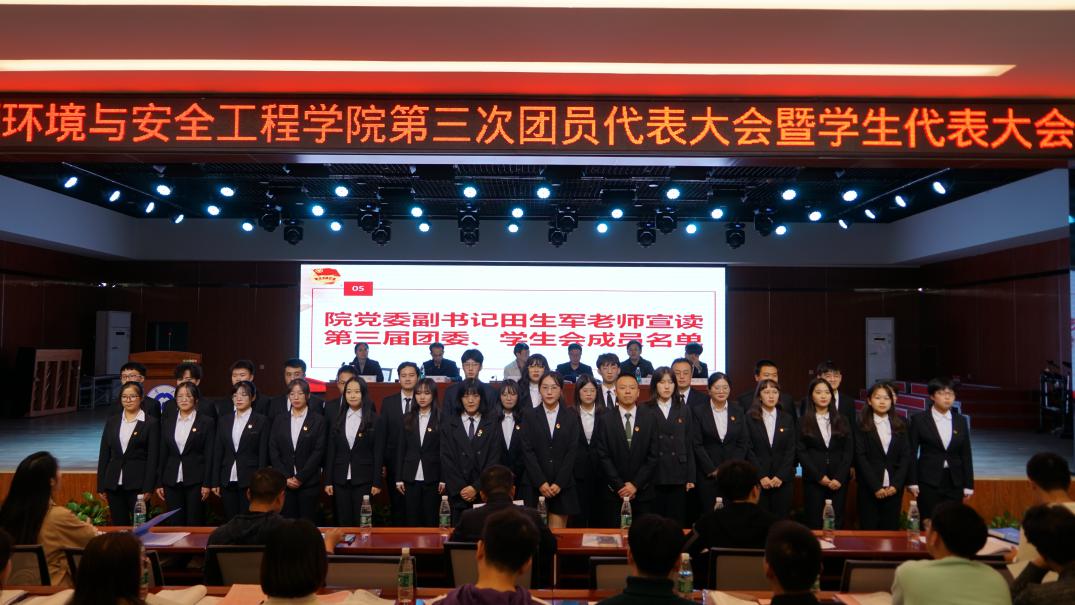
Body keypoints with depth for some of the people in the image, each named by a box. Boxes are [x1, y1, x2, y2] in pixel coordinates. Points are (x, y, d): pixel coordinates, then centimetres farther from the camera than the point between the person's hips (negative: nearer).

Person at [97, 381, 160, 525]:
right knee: (118, 524, 9)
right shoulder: (112, 421, 11)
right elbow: (104, 454, 11)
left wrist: (148, 488, -10)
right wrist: (101, 485, 7)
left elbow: (153, 458, -5)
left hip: (138, 483, -4)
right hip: (114, 484, 4)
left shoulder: (151, 423, -2)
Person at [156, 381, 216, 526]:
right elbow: (163, 453, 11)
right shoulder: (167, 421, 10)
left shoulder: (207, 421, -2)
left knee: (195, 523, 0)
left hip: (195, 481, -3)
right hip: (172, 481, 4)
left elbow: (209, 455, -4)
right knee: (175, 523, 6)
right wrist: (159, 483, 7)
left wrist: (207, 483, -9)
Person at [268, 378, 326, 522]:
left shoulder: (318, 420, 1)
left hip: (308, 482, -2)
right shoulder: (280, 420, 9)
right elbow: (273, 451, 5)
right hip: (284, 482, 2)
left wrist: (300, 477, -9)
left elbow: (318, 451, -5)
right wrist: (285, 477, -5)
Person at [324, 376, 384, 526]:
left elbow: (379, 453, -3)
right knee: (343, 523, 7)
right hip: (340, 480, 3)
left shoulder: (376, 420, -1)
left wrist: (377, 482, -7)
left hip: (364, 480, -3)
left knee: (362, 523, 1)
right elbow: (330, 452, 8)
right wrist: (328, 481, 3)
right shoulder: (337, 420, 8)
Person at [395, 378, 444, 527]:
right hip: (410, 478, 2)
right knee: (411, 521, 7)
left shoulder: (441, 419, -2)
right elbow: (401, 450, 7)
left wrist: (443, 479, -7)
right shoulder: (407, 418, 7)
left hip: (432, 479, -2)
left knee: (431, 521, 5)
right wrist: (398, 478, 3)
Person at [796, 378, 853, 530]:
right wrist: (819, 476, -10)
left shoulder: (842, 421, 12)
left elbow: (849, 450, 5)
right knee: (814, 523, -1)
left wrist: (839, 478, -7)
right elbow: (801, 452, -2)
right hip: (814, 481, -2)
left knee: (837, 523, 1)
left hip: (839, 481, 2)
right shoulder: (803, 422, 5)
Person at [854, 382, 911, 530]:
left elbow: (906, 456, 5)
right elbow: (860, 457, -5)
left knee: (891, 529, 4)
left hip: (894, 488, 2)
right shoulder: (862, 425, 0)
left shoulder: (900, 424, 9)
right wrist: (875, 487, -11)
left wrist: (896, 485, -6)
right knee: (869, 530, 0)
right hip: (869, 488, -2)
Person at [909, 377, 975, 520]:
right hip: (928, 481, -3)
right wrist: (912, 482, -6)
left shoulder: (961, 421, 8)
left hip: (955, 482, 3)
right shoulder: (919, 419, -2)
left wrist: (968, 485, 6)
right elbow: (912, 453, -2)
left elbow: (966, 455, 10)